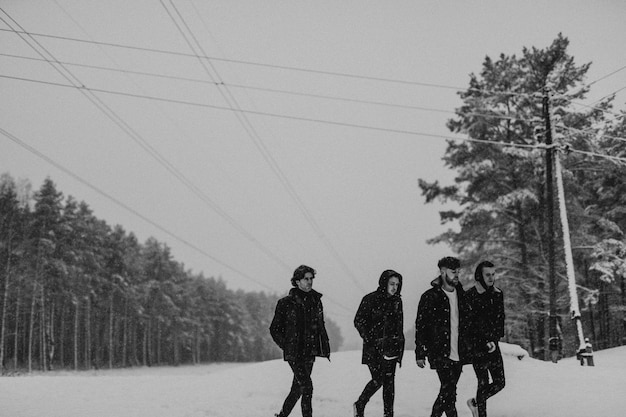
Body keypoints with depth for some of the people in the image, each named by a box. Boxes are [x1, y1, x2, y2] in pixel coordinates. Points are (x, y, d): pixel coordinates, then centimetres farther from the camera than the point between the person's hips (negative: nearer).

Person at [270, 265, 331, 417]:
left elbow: (320, 326, 18)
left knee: (298, 388, 9)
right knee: (307, 386, -14)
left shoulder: (316, 301, 10)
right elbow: (274, 329, 2)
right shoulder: (286, 303, -4)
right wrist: (286, 346, -6)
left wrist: (325, 348, 8)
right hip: (294, 353, -5)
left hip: (309, 353, 5)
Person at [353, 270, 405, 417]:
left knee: (389, 381, 1)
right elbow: (358, 321, -7)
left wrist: (399, 342, 10)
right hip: (374, 348, -5)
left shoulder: (397, 301, 10)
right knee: (378, 380, -6)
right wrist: (370, 340, -12)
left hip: (391, 347, 5)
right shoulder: (370, 299, -7)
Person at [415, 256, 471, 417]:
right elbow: (420, 326, -6)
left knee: (448, 391, 9)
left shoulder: (461, 295, 11)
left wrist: (468, 348, 13)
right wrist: (420, 354, -9)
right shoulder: (430, 296, -7)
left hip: (458, 354, 6)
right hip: (440, 354, -6)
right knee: (448, 389, -12)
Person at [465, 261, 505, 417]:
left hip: (493, 344, 6)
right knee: (483, 383, -5)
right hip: (478, 345, -6)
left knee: (499, 382, 5)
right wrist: (486, 342, -14)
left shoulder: (498, 294, 9)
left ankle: (475, 402, 26)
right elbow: (474, 323, -12)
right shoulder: (470, 296, -10)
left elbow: (500, 318, 9)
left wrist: (494, 339, -4)